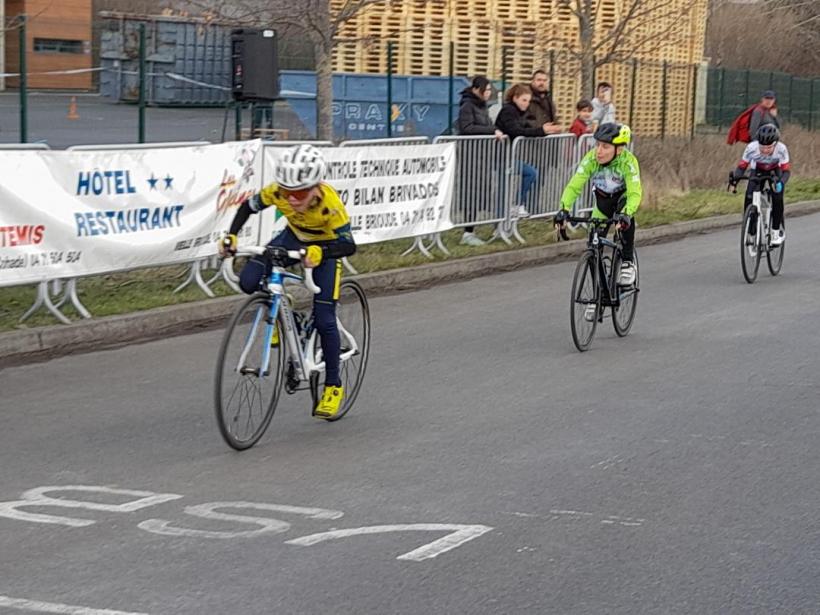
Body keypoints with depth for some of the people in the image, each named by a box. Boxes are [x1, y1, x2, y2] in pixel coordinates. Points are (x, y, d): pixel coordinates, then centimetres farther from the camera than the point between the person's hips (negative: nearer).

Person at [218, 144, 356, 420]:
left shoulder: (329, 202, -37)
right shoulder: (277, 191, -29)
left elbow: (348, 245, -38)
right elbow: (248, 207, -9)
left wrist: (319, 252, -57)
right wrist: (231, 236, -24)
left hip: (325, 246, -3)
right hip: (293, 238, 3)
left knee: (323, 320, -9)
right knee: (249, 282, -21)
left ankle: (333, 386, 9)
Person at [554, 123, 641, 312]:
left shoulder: (628, 161, -33)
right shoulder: (590, 159, -28)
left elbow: (634, 193, -40)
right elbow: (574, 186, -33)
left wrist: (626, 214, -59)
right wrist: (564, 210, -49)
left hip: (623, 197, -3)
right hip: (602, 202, 3)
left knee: (625, 217, -38)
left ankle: (627, 263, -17)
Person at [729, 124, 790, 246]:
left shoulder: (781, 149, -36)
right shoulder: (751, 148, -34)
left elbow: (786, 170, -32)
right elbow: (742, 166, -26)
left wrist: (781, 182, -53)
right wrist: (735, 176, -47)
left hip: (775, 172, -1)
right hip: (758, 172, 1)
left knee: (777, 198, -24)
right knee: (749, 199, -20)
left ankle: (777, 231, -5)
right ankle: (750, 233, -5)